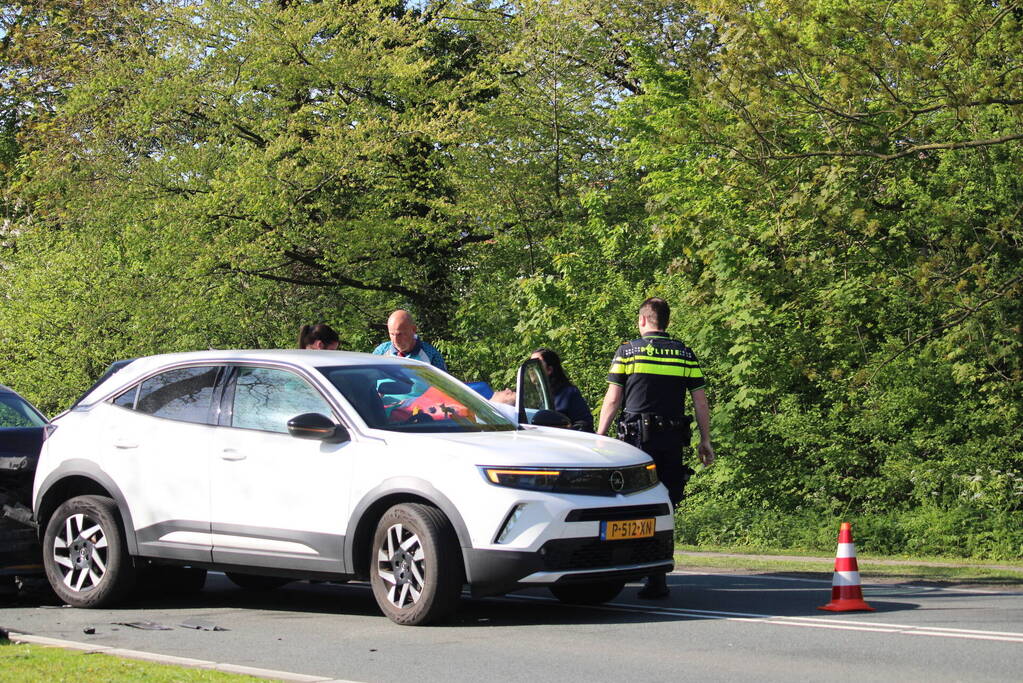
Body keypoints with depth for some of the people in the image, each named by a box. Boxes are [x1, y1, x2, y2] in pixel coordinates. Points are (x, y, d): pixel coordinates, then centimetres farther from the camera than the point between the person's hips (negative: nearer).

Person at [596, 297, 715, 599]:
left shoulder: (628, 351, 2)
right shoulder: (686, 354, 9)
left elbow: (612, 400, 2)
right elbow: (700, 402, 8)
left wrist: (599, 437, 10)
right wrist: (705, 440, 15)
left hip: (637, 437, -3)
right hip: (672, 439, 3)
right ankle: (657, 578, 6)